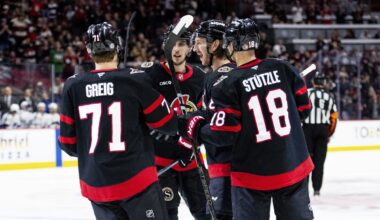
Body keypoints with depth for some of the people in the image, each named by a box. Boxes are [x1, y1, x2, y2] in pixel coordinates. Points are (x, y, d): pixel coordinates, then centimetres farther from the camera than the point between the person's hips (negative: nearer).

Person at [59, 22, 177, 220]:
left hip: (96, 186, 4)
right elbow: (167, 124, -2)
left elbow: (68, 142, 4)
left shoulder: (72, 86, 0)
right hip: (136, 179, -3)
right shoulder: (136, 80, -8)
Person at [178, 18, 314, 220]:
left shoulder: (227, 85, -13)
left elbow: (223, 134, -13)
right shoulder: (283, 69, -2)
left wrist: (194, 128, 3)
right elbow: (303, 108, 7)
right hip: (293, 168, 3)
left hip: (253, 175, -3)